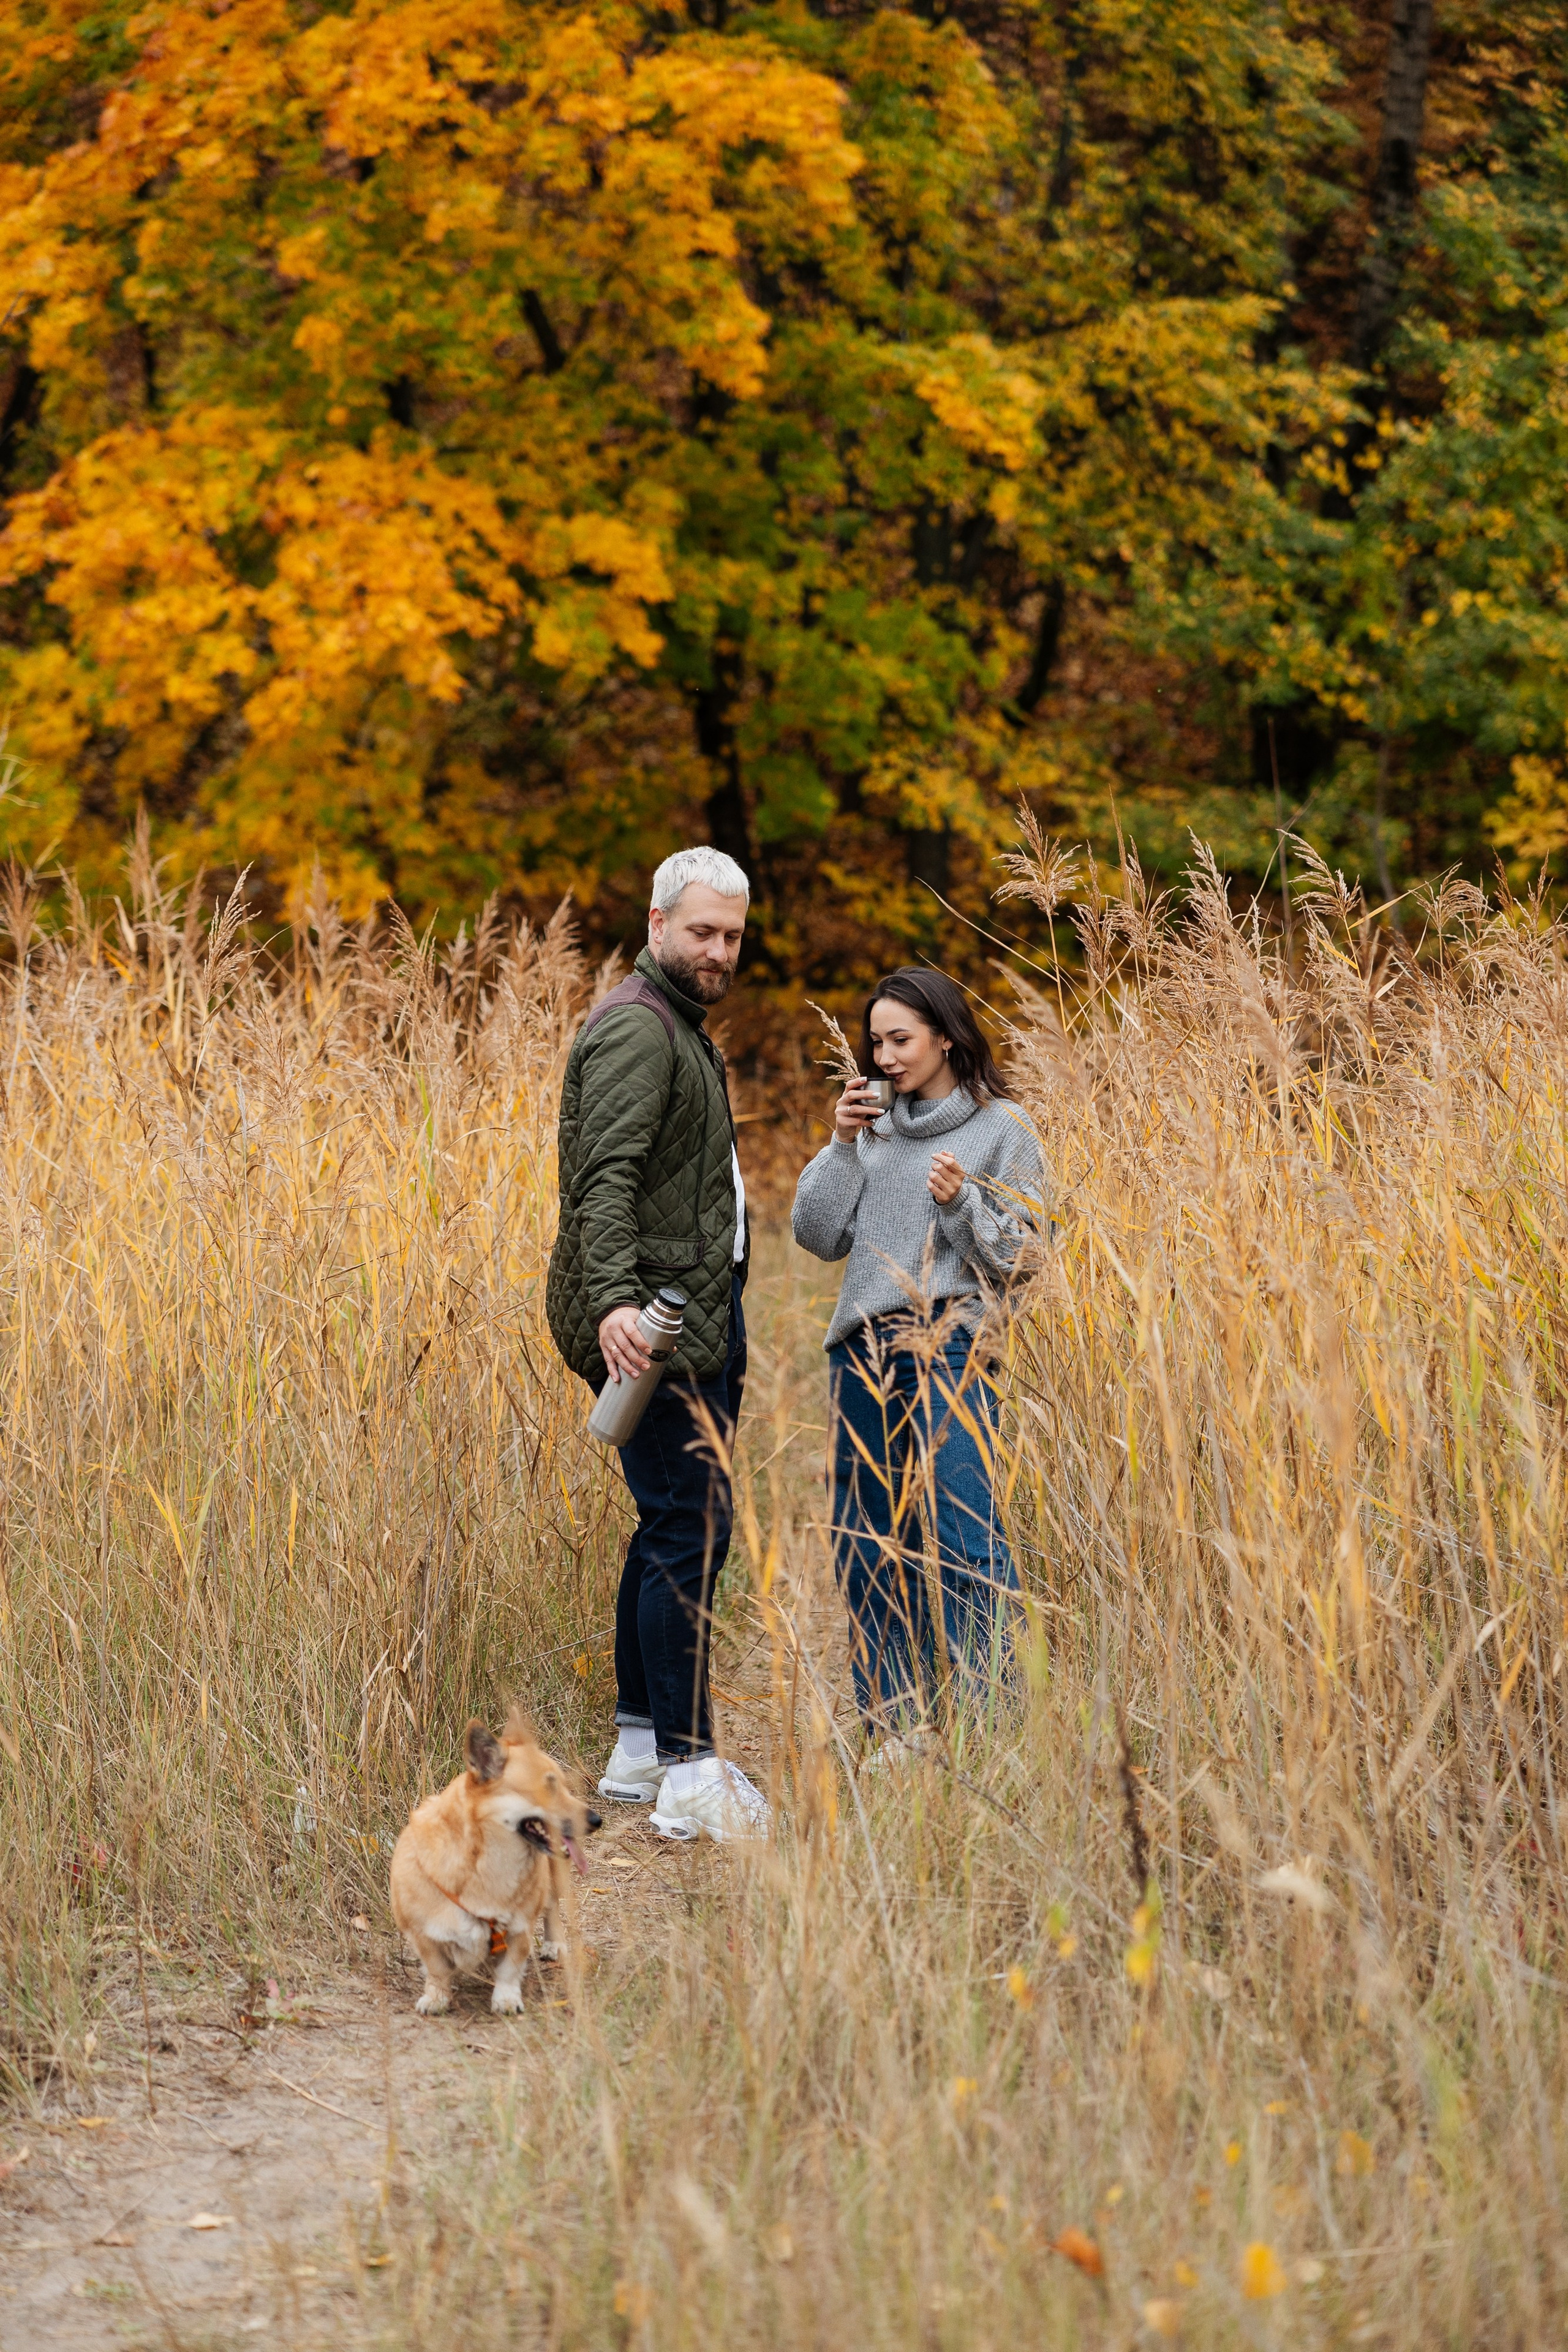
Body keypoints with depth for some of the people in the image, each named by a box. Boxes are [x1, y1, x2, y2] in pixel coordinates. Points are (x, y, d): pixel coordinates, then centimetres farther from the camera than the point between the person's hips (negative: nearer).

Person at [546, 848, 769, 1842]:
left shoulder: (686, 1031, 20)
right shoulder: (636, 1030, -13)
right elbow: (604, 1179, -25)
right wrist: (613, 1302, -39)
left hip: (699, 1317, 11)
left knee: (675, 1525, 13)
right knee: (692, 1526, -13)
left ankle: (641, 1748, 21)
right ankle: (689, 1772, -16)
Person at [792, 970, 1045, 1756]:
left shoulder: (1001, 1130, 2)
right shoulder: (873, 1126, 16)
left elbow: (1022, 1256, -1)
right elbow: (818, 1236, 11)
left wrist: (962, 1205, -16)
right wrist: (842, 1147, 1)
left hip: (952, 1347, -6)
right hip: (863, 1351, 6)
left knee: (963, 1539, -16)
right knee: (868, 1548, 5)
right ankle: (891, 1727, 12)